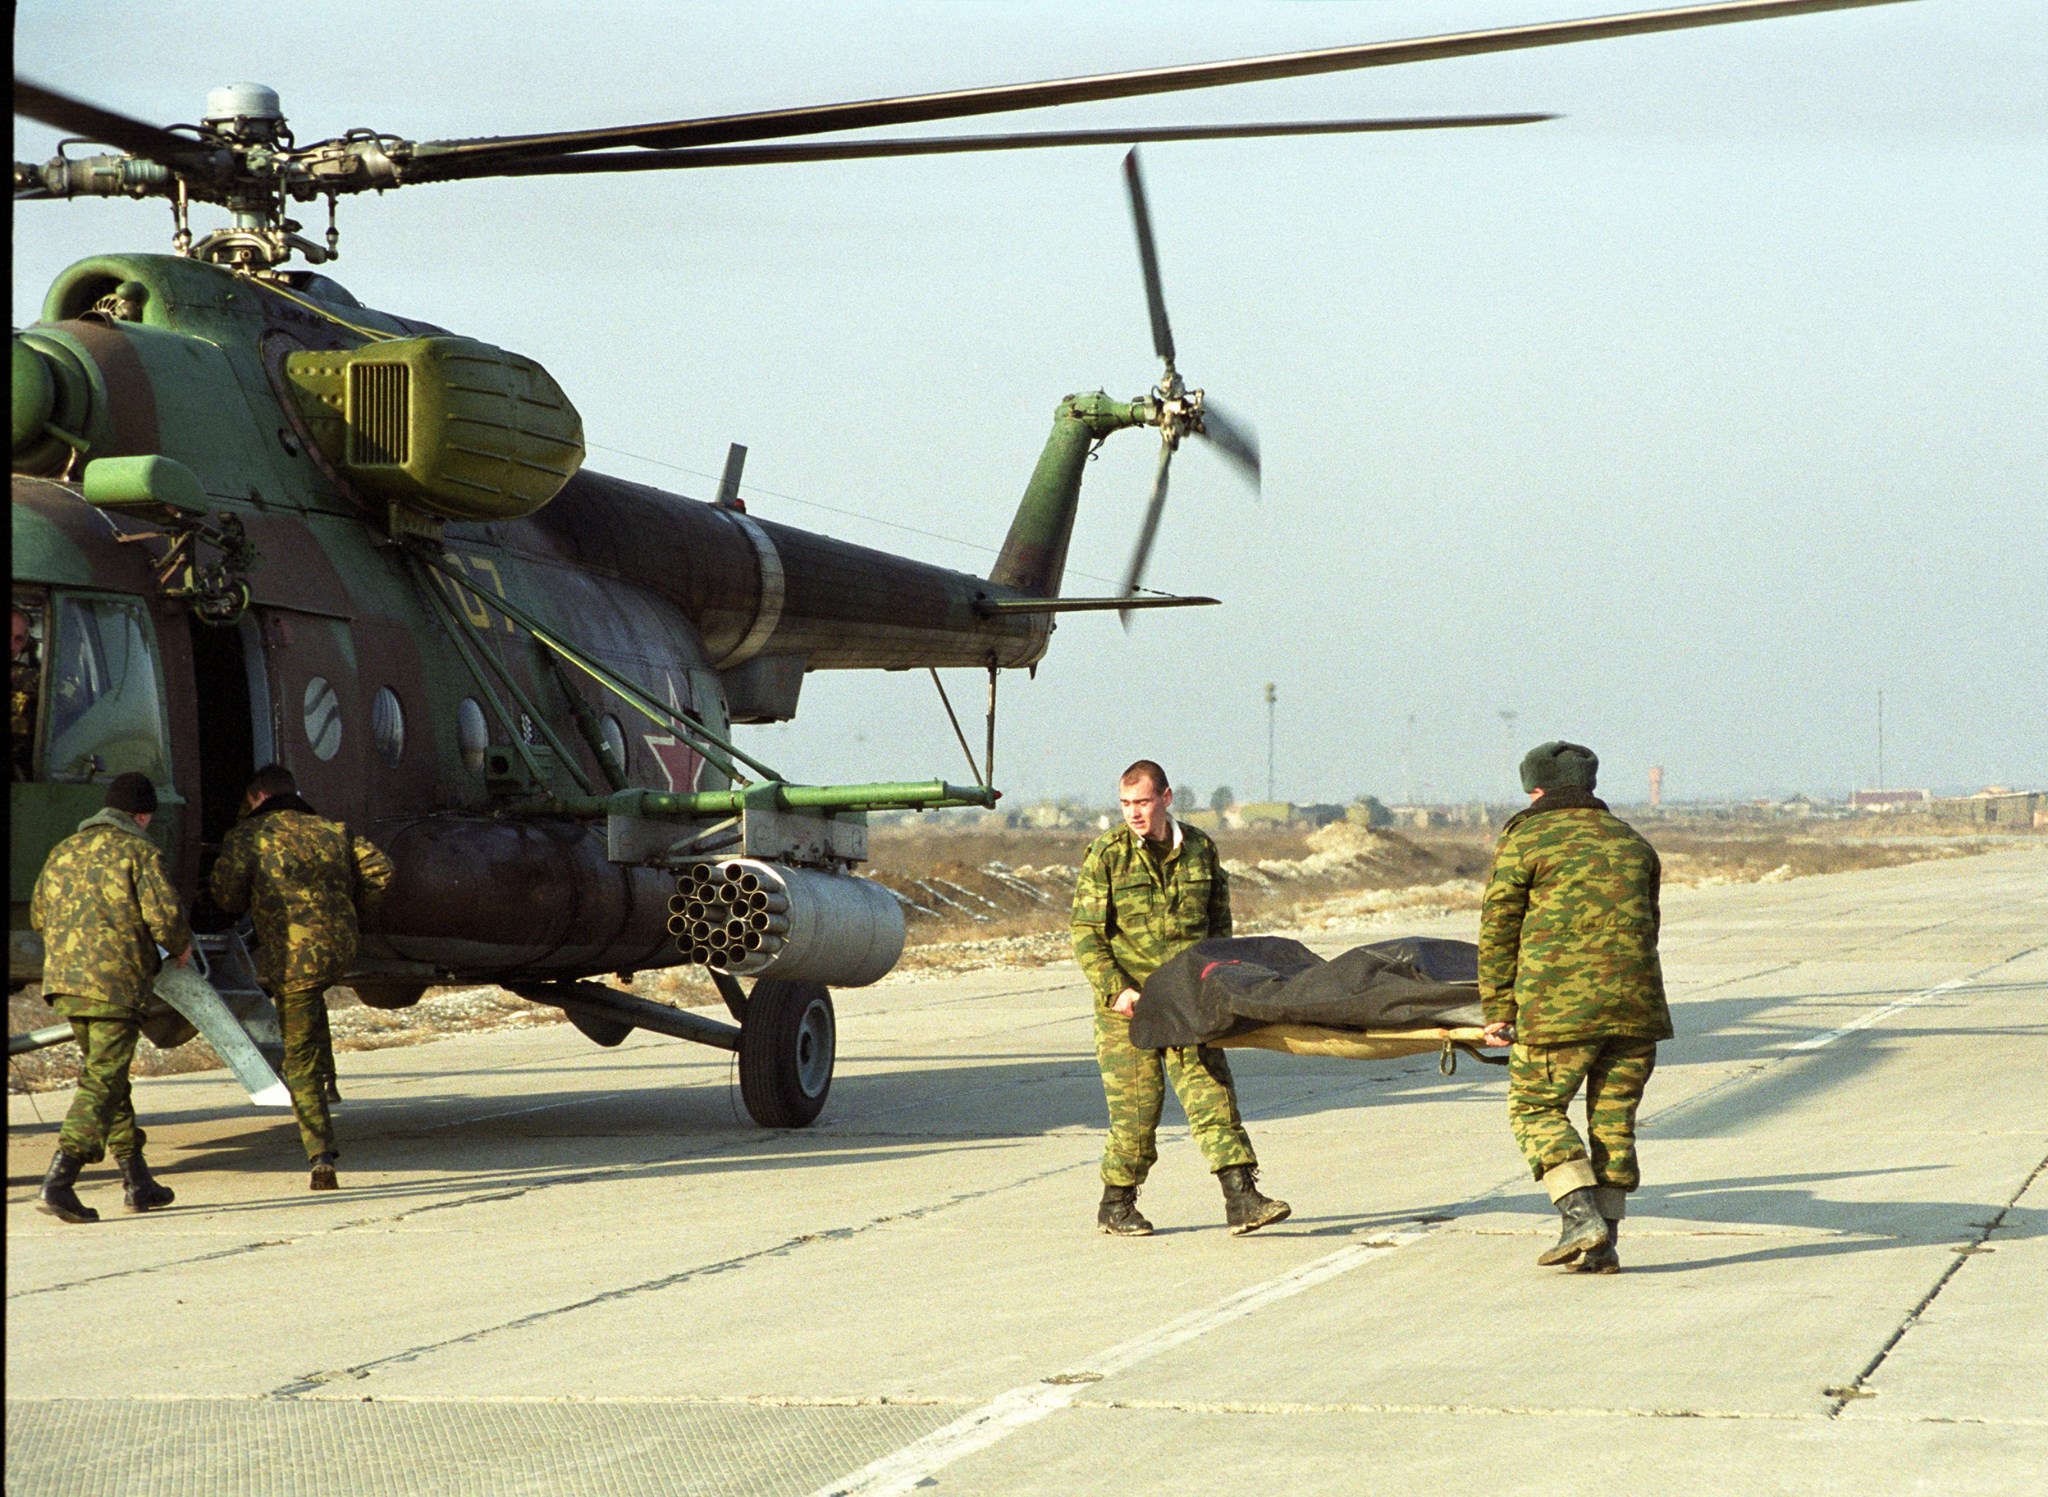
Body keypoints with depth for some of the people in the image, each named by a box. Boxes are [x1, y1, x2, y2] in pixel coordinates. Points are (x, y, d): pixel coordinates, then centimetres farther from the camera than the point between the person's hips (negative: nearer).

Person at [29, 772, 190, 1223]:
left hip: (63, 980, 7)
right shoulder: (138, 852, -4)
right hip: (115, 983, -7)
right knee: (102, 1082, -7)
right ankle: (58, 1182, -19)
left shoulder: (65, 851, 15)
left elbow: (38, 914, 21)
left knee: (109, 1078, 17)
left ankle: (137, 1182, 23)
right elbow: (165, 915, -12)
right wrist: (181, 948, 8)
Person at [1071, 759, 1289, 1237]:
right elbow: (1086, 934, -4)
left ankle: (1241, 1198, -7)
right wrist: (1115, 989, -14)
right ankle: (1116, 1206, 15)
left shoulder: (1200, 849, 7)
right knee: (1136, 1105, -1)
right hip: (1129, 1005, -3)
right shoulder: (1107, 855, -3)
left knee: (1213, 1092, -4)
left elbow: (1220, 922, 17)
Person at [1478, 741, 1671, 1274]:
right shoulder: (1632, 842, 19)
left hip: (1560, 1005, -5)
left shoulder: (1523, 840, 3)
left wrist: (1498, 1010, 4)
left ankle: (1581, 1216, -10)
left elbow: (1498, 930, 1)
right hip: (1636, 1003, 5)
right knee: (1614, 1121, 9)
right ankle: (1604, 1245, 6)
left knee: (1536, 1109, 6)